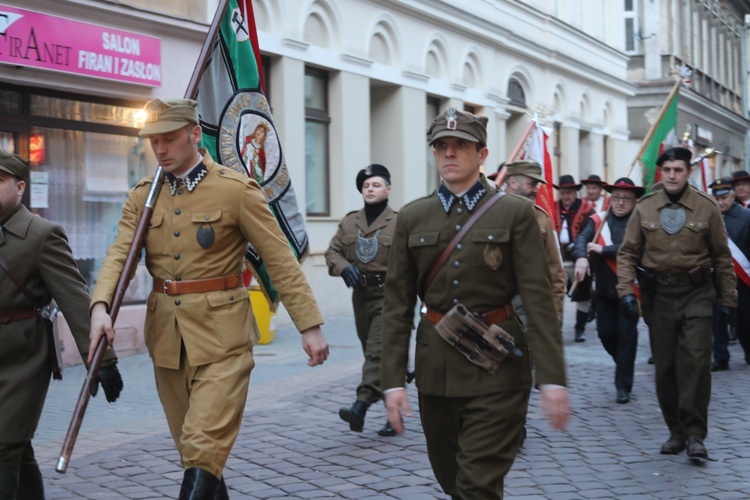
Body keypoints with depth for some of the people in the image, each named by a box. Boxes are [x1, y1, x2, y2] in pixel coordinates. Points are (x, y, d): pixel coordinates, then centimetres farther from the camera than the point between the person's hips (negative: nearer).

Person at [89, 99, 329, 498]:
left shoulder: (237, 190, -7)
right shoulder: (142, 195, 7)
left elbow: (281, 260, -7)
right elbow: (119, 254, -4)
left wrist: (310, 325, -11)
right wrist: (100, 306, -23)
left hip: (221, 335, -5)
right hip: (166, 335, 5)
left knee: (204, 449, -10)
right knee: (189, 448, 16)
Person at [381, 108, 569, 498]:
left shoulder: (516, 213, -3)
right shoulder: (412, 218, 5)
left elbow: (538, 298, -8)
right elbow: (397, 304, 3)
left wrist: (552, 378, -14)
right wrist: (393, 380, -2)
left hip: (496, 367, -4)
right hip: (435, 367, 4)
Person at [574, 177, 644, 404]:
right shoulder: (598, 220, 4)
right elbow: (582, 238, -13)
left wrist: (602, 249, -21)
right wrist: (581, 257, -34)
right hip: (604, 289, 4)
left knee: (626, 337, -2)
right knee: (606, 333, 9)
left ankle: (623, 386, 8)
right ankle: (624, 366, 38)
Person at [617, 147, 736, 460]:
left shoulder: (706, 207, -1)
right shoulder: (644, 208, 2)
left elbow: (722, 257, 4)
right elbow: (627, 253, 4)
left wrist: (728, 299, 3)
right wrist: (626, 290, -9)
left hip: (696, 294, -2)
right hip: (658, 294, 2)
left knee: (696, 360, -11)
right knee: (665, 366, 6)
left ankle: (695, 434, -3)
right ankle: (675, 432, 19)